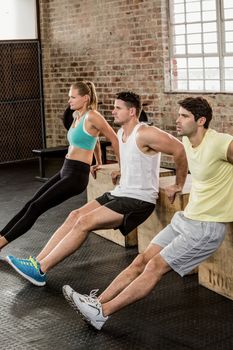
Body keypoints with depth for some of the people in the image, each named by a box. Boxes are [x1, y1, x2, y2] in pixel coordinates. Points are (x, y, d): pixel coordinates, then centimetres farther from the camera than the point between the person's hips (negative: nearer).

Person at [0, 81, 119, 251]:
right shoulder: (77, 115, 14)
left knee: (36, 207, -10)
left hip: (77, 175, -9)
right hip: (65, 171, 9)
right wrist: (99, 163, 32)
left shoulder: (92, 116, -13)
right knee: (30, 203, 5)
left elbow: (114, 139, -9)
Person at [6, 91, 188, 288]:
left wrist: (178, 186, -12)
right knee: (76, 215, -7)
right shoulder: (121, 133, 11)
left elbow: (179, 150, -21)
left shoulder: (145, 134, -18)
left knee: (85, 222, -20)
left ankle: (40, 269, -17)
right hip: (120, 193, 9)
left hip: (139, 200, -9)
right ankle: (38, 261, -9)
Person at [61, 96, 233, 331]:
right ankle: (97, 302, -3)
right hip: (185, 217, 8)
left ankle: (102, 313, -14)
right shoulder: (186, 141, 6)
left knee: (156, 267, -13)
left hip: (206, 227, -8)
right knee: (143, 260, -1)